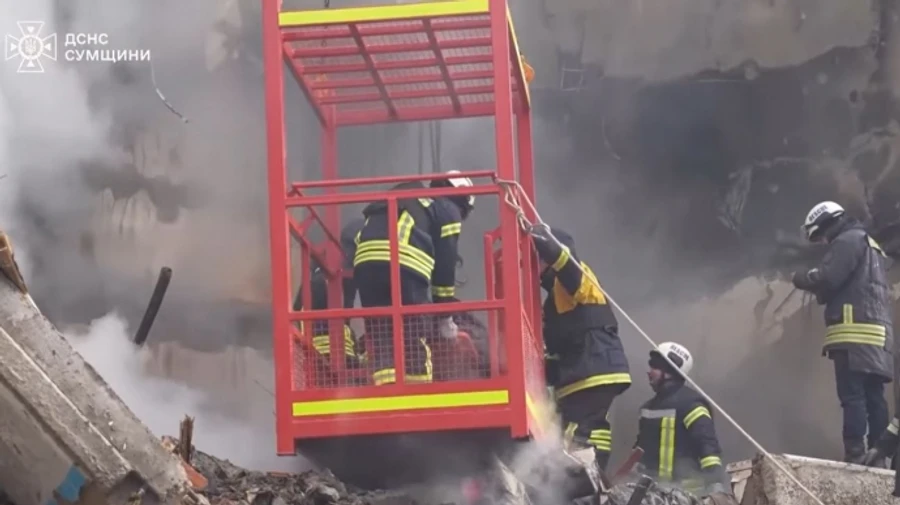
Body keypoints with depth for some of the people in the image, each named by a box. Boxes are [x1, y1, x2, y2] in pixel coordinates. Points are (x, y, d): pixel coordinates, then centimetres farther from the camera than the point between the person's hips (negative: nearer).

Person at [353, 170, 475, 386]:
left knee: (382, 342, 6)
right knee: (415, 343, 5)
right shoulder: (448, 211, 20)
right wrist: (445, 316, 21)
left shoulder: (404, 201, 38)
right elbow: (445, 263, 14)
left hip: (365, 263, 5)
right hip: (404, 266, -5)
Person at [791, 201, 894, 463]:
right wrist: (822, 290, 15)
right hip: (877, 334, 9)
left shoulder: (848, 240, -1)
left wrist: (802, 278, 5)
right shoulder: (870, 245, 30)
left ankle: (855, 456, -21)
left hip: (855, 332, -9)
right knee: (873, 398, 3)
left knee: (852, 397, -14)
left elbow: (828, 278, -12)